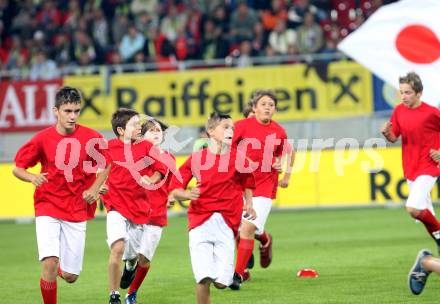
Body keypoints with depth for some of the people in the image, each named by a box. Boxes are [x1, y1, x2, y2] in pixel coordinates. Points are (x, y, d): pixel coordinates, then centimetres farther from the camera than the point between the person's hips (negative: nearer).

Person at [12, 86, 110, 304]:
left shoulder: (91, 138, -5)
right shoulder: (42, 138, -7)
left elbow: (105, 166, 12)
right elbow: (17, 169, 1)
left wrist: (95, 189, -4)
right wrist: (32, 177, -20)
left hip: (77, 211, 1)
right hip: (48, 207, -1)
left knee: (70, 276, 2)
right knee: (49, 264, -21)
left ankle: (61, 268, 39)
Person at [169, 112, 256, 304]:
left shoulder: (238, 159, 4)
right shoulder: (196, 159, 2)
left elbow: (247, 184, 22)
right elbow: (174, 190, 6)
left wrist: (249, 205, 5)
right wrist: (187, 194, -14)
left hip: (227, 222, 1)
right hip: (200, 220, -1)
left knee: (222, 282, -7)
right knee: (203, 279, -15)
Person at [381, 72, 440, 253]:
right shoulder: (399, 111, 2)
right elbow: (394, 138, 8)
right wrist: (387, 133, -13)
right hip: (410, 168, 6)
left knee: (413, 209, -21)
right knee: (425, 213, 12)